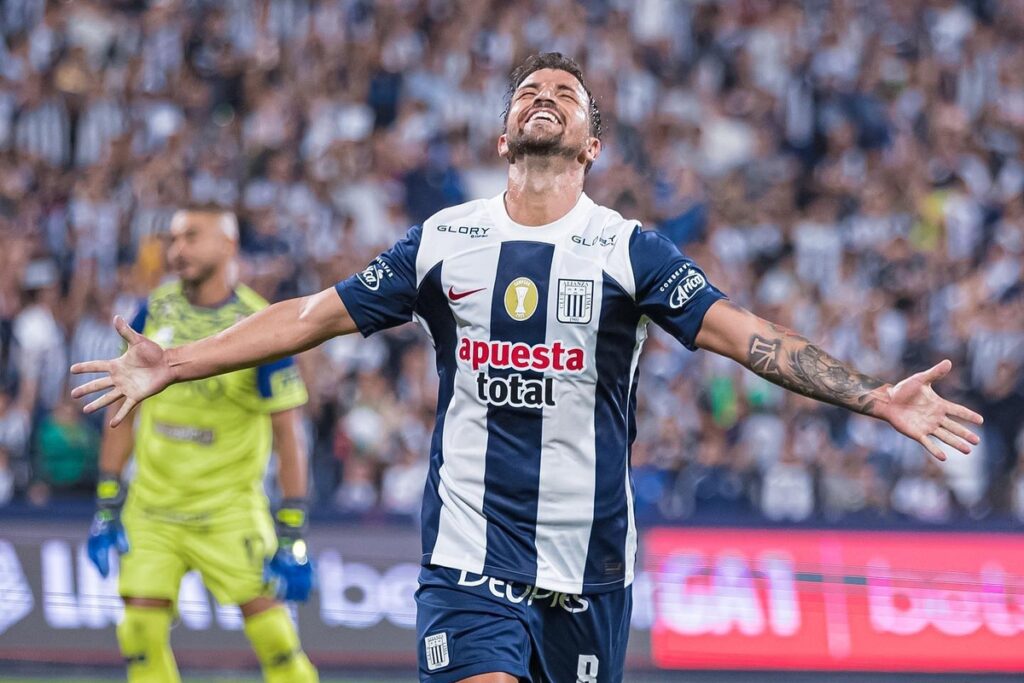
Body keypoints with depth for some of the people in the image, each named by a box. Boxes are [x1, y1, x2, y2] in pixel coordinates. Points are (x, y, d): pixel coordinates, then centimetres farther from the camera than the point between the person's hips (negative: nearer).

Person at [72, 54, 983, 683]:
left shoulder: (629, 250, -1)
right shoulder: (444, 241, 5)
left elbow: (744, 334, -8)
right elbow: (313, 316, 10)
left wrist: (875, 397, -20)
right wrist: (170, 365, 7)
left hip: (590, 567, 0)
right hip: (469, 559, 0)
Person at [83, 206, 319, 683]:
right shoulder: (153, 313, 1)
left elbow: (288, 436, -8)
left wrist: (292, 537, -12)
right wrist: (106, 508, 5)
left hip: (228, 508, -3)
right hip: (152, 506, 3)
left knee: (271, 633, -9)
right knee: (141, 636, -5)